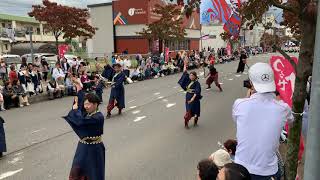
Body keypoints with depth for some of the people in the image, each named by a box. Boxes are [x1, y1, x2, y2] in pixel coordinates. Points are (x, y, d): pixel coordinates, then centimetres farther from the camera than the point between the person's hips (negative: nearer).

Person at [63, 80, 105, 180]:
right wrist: (78, 86, 5)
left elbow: (81, 120, -32)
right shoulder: (87, 112, 1)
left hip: (94, 149, -8)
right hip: (82, 146, 8)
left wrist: (75, 109, -14)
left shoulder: (98, 117, -24)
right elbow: (81, 100, 10)